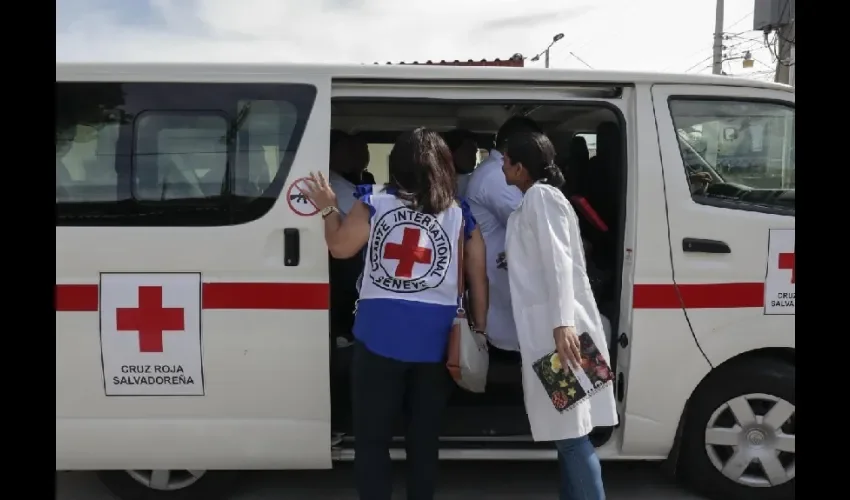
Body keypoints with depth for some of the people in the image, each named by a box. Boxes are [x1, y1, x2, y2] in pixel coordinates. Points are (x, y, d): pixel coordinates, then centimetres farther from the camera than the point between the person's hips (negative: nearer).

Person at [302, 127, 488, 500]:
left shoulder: (373, 204, -1)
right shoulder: (462, 217, 4)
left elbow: (340, 247, 7)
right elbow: (478, 279, 7)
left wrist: (328, 208, 23)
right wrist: (479, 330, 18)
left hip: (379, 335, -2)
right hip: (434, 339, 2)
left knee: (371, 437, 10)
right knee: (424, 436, 16)